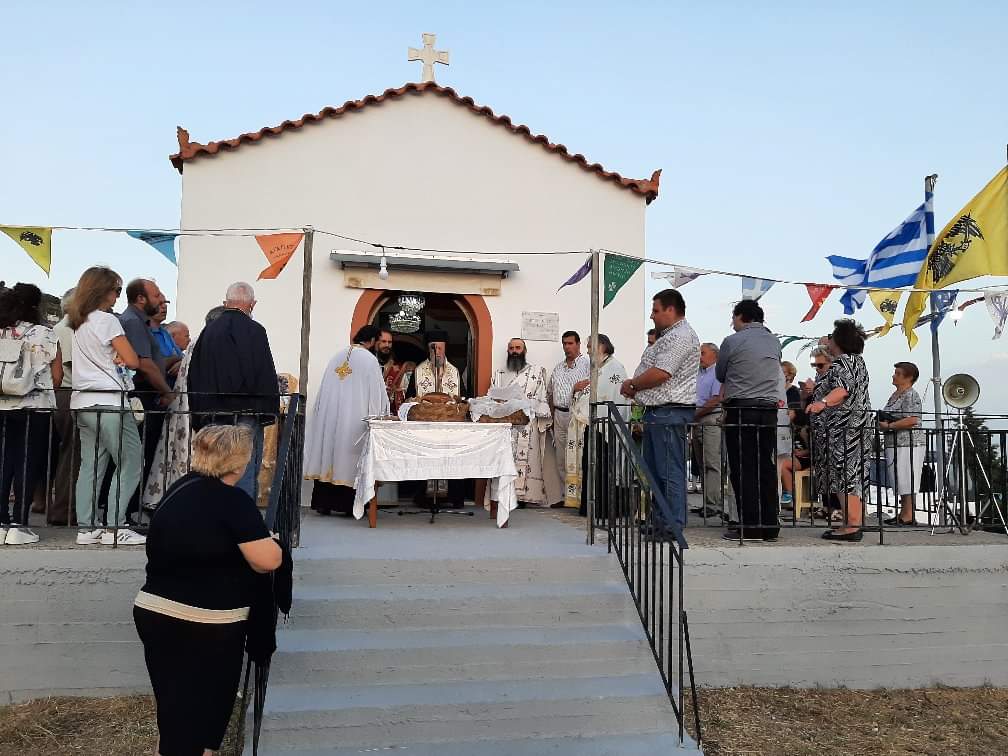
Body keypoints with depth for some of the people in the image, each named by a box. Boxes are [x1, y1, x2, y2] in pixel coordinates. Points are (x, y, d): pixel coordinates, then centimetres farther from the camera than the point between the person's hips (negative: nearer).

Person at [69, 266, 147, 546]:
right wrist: (121, 357, 9)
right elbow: (133, 361, -9)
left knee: (91, 466, 9)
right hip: (108, 401, -9)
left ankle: (86, 528, 10)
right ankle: (114, 527, -6)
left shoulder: (80, 323, 18)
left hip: (83, 402, 9)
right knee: (131, 462, -4)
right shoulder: (107, 320, -8)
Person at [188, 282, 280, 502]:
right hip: (245, 412, -6)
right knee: (245, 475, -2)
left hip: (211, 414, 6)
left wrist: (199, 414, 17)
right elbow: (266, 375, -13)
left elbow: (194, 375, 13)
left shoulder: (208, 330, 10)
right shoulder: (254, 331, -8)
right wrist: (269, 411, -6)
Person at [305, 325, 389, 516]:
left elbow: (326, 388, 13)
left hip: (329, 414, 5)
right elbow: (377, 393, -7)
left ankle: (323, 503, 12)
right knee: (347, 457, 2)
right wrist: (380, 415, 6)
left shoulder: (339, 355, 10)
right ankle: (346, 504, 6)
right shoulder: (369, 359, -8)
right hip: (353, 418, -5)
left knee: (328, 452, 9)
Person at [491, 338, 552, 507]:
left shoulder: (536, 372, 10)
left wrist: (543, 422, -5)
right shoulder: (499, 374, 18)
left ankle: (522, 495, -4)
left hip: (527, 425, -2)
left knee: (525, 459, -7)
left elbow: (541, 399, 4)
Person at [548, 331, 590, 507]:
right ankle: (566, 494, 17)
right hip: (560, 415, 7)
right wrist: (554, 414, 16)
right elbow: (550, 393, 22)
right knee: (561, 459, 9)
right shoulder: (558, 367, 19)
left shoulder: (588, 364, -2)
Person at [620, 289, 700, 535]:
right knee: (655, 470, 15)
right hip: (658, 413, 11)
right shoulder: (671, 335, 23)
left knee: (670, 472, -7)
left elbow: (660, 374, -22)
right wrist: (635, 387, 7)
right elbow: (653, 369, 25)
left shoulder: (680, 336, -13)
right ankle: (659, 522, 23)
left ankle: (673, 527, -3)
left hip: (669, 412, -11)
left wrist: (632, 384, -7)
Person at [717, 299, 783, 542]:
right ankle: (770, 526, 11)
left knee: (743, 470, -1)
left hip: (740, 410, -5)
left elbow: (720, 375, 8)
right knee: (767, 469, 8)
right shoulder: (774, 341, 12)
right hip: (769, 409, 5)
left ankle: (749, 527, -2)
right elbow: (776, 373, 17)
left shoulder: (732, 342, -3)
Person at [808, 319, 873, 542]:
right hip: (861, 422, 10)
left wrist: (822, 403, -45)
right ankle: (853, 520, 17)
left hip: (845, 426, -10)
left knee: (845, 473, -10)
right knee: (855, 472, 12)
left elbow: (842, 390, -30)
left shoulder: (840, 362, -12)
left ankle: (851, 526, -12)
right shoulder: (858, 360, 19)